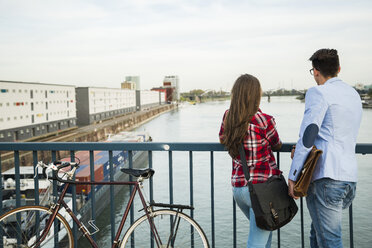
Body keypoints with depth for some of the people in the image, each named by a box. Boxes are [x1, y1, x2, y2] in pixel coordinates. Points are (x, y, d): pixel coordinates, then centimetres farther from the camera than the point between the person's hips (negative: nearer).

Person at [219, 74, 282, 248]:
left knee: (263, 230, 28)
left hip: (237, 187, 6)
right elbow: (277, 146, 5)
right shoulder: (264, 120, -14)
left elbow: (222, 139, 21)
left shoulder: (228, 117, 1)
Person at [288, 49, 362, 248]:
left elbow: (307, 136, -14)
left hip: (326, 178, -8)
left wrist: (293, 176, -11)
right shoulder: (354, 94, 20)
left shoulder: (318, 93, -5)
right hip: (350, 178, 9)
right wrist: (301, 149, 23)